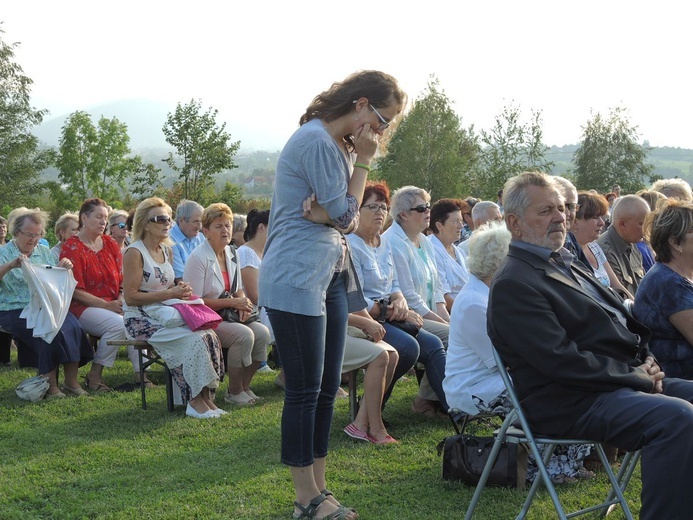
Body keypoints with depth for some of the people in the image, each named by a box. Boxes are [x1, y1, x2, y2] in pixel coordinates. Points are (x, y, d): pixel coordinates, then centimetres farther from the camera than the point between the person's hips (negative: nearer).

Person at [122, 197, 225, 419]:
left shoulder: (166, 250, 15)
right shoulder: (135, 252, -9)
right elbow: (130, 297, -16)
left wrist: (180, 290, 2)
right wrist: (169, 294, -18)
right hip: (141, 320, -7)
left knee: (209, 335, -20)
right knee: (194, 339, -28)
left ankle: (206, 397, -15)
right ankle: (194, 401, -17)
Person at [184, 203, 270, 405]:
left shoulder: (231, 253, 10)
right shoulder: (198, 258, -14)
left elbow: (238, 289, 20)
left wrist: (243, 302, -6)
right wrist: (232, 302, -18)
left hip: (228, 316, 8)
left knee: (262, 333, -16)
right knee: (244, 335, -28)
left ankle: (244, 386, 1)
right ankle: (233, 392, -10)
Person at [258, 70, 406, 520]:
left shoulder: (338, 143, 14)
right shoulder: (317, 141, -17)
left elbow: (346, 219, 9)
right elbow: (345, 216, -12)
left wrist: (325, 213, -12)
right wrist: (363, 161, -7)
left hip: (330, 276, 10)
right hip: (297, 280, -10)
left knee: (327, 387, 11)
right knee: (305, 390, -3)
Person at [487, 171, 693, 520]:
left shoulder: (565, 265, 19)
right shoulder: (513, 284, -11)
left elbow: (622, 318, 23)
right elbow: (562, 361, -19)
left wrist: (647, 362, 3)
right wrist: (638, 376, -13)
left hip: (626, 380, 10)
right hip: (572, 402, -10)